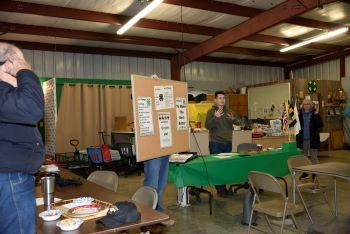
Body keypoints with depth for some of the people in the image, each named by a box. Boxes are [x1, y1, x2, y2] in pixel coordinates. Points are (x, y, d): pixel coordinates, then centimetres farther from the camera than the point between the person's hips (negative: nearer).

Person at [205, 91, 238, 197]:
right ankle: (219, 189, 7)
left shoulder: (228, 111, 13)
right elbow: (207, 126, -14)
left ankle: (224, 187, 19)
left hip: (228, 143, 6)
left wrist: (232, 120, -6)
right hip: (216, 143, -5)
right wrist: (215, 117, -29)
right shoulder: (211, 111, -4)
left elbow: (231, 127, 16)